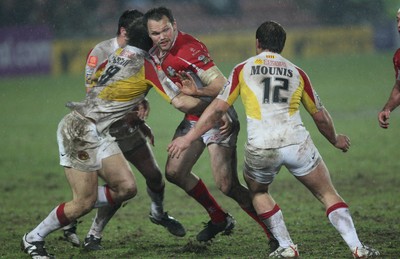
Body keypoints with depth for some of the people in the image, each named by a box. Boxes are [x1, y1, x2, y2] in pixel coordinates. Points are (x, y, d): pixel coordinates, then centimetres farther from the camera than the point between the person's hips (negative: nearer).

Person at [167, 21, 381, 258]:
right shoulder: (296, 72, 15)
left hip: (260, 147, -1)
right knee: (328, 194, 15)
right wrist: (336, 140, 42)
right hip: (296, 142, 1)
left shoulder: (243, 69, 11)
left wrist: (188, 138, 14)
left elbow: (218, 108, 6)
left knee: (257, 191, 29)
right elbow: (320, 116, 23)